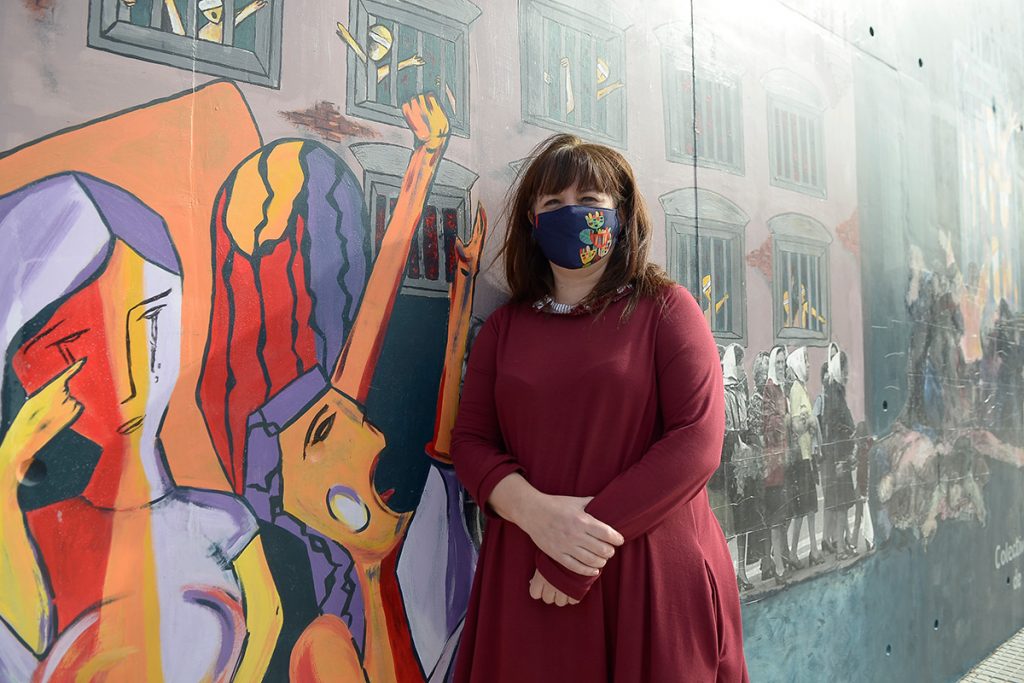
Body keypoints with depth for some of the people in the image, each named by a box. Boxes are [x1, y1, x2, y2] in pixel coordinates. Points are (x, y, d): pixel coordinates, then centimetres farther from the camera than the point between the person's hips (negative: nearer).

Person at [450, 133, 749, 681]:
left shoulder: (666, 309, -1)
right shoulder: (504, 326, 9)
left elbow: (697, 440, -10)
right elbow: (470, 439, 4)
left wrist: (594, 541, -17)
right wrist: (535, 511, -16)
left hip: (656, 574, -2)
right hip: (530, 580, 3)